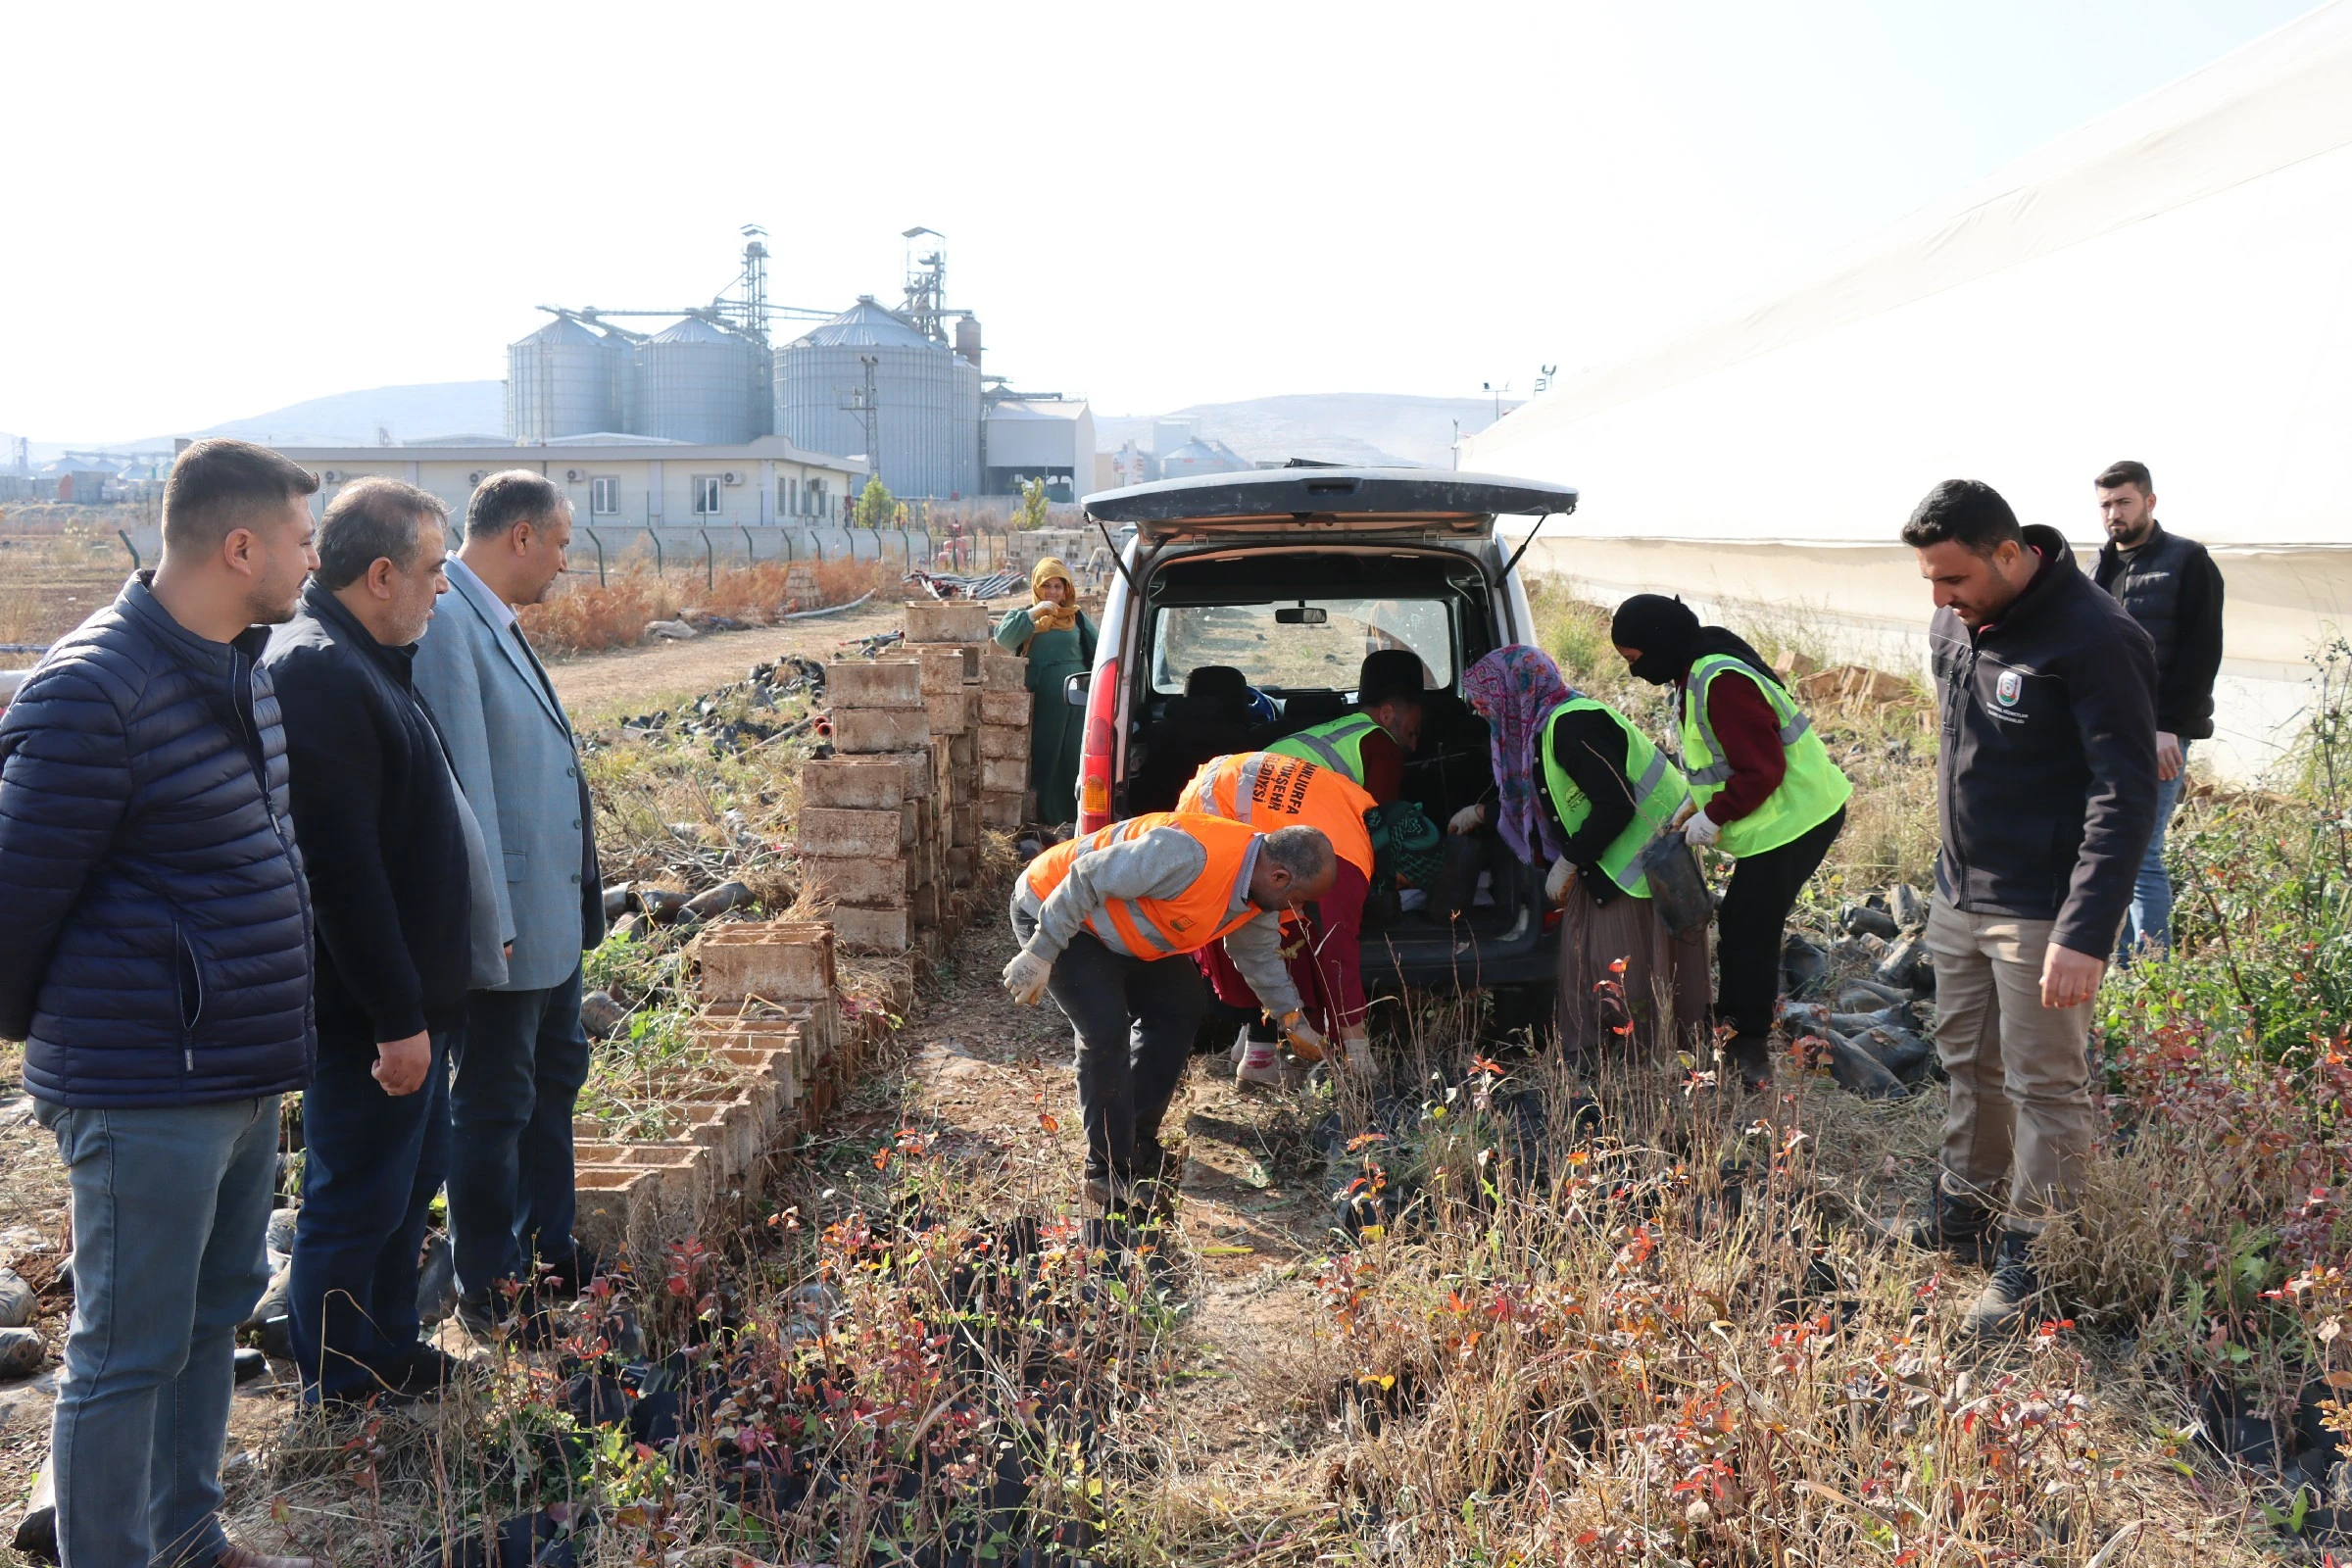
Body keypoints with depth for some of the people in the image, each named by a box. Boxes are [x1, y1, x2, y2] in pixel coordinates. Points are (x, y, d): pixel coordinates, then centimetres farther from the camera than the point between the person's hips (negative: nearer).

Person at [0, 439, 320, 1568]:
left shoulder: (242, 666, 9)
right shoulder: (92, 691, -20)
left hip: (244, 1075, 9)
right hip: (146, 1092, -9)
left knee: (215, 1312, 21)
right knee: (128, 1354, 3)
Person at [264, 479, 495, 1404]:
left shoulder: (360, 661, 11)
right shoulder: (317, 671, -22)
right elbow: (341, 869, -27)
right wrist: (395, 1017, -24)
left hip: (407, 996, 11)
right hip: (367, 1012, -11)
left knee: (413, 1174, 21)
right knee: (357, 1202, 4)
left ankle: (390, 1353, 36)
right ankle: (341, 1395, 20)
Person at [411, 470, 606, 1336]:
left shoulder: (493, 622, 10)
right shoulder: (445, 622, -20)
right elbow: (461, 784, -23)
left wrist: (576, 902, 17)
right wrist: (490, 923, -22)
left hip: (551, 914, 10)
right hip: (507, 920, -10)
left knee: (554, 1076, 21)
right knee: (494, 1103, 4)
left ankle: (549, 1250, 37)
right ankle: (489, 1290, 20)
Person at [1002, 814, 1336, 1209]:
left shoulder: (1259, 893, -7)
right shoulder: (1190, 856, -38)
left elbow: (1259, 956, 14)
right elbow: (1086, 879, -33)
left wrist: (1293, 1019, 21)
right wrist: (1040, 954, -28)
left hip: (1118, 928, 10)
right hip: (1051, 908, -9)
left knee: (1180, 1007, 9)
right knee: (1106, 1028, -19)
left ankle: (1137, 1142, 20)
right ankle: (1110, 1172, -6)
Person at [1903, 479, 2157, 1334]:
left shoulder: (2096, 639, -20)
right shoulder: (1953, 628, 4)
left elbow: (2127, 796, -22)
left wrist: (2085, 934, -27)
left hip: (2042, 913, -8)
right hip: (1959, 895, 8)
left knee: (2045, 1088, 2)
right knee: (1968, 1062, 19)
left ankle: (2030, 1254, 14)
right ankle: (1965, 1206, 35)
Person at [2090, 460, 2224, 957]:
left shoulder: (2187, 562, -3)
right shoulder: (2102, 567, 17)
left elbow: (2201, 652, -9)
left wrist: (2168, 725, -17)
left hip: (2156, 734, -6)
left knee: (2140, 855, -10)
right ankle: (2120, 967, 16)